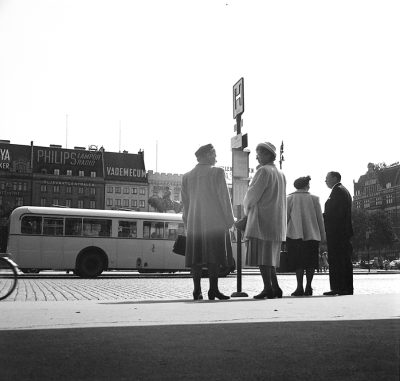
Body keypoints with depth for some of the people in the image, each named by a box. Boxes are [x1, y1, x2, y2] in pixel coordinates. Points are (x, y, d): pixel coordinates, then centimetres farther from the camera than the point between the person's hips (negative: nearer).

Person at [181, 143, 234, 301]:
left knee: (196, 257, 5)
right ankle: (213, 289, -5)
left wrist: (187, 223, 17)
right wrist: (229, 220, 0)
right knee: (214, 256, -2)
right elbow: (224, 197, -5)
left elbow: (185, 202, 13)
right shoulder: (217, 172, -3)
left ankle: (197, 290, 4)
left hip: (194, 223, 5)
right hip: (214, 221, -4)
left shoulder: (186, 177, 12)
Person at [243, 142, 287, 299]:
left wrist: (246, 207, 6)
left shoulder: (264, 171, -10)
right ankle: (275, 287, 14)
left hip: (262, 220, -9)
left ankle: (268, 288, -7)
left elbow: (253, 193, -13)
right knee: (270, 256, 14)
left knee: (262, 256, -6)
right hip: (277, 221, 9)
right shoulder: (280, 174, 17)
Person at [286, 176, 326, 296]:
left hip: (295, 235, -1)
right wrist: (322, 235, 13)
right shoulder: (314, 199, 5)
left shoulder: (290, 198, 1)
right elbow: (320, 219, 7)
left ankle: (300, 287, -5)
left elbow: (285, 217, -2)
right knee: (311, 263, 9)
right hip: (312, 235, 1)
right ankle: (308, 287, 7)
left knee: (298, 263, 3)